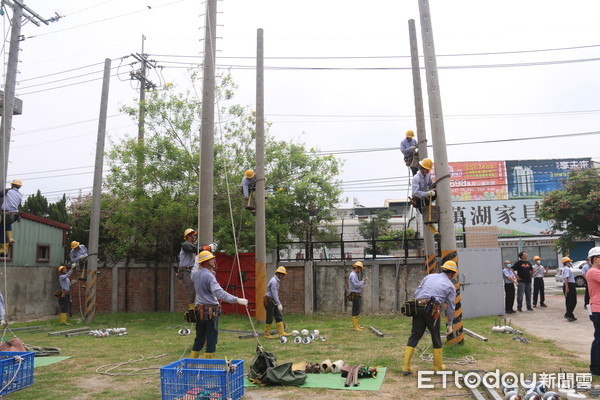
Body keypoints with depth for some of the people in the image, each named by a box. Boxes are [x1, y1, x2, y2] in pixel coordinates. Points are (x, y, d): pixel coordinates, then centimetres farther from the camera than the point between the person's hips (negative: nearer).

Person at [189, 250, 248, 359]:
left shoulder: (195, 273, 7)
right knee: (212, 338, 0)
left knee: (199, 338, 18)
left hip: (199, 310, 8)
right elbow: (219, 293, -29)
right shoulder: (209, 275, -17)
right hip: (211, 311, -8)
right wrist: (237, 300, -33)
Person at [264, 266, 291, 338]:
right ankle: (267, 335, 8)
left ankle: (281, 332, 8)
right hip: (269, 302, -10)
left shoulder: (276, 280, 14)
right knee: (269, 319, -1)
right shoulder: (273, 281, -19)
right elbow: (274, 294, -24)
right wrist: (279, 304, -24)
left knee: (279, 317, 7)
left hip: (273, 302, 10)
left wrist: (279, 303, 22)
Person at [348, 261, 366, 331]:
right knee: (356, 311, -7)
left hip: (358, 295, 11)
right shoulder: (352, 275, -16)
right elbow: (356, 285, -23)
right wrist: (362, 282, -10)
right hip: (355, 295, -11)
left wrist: (363, 281, 8)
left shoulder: (355, 275, 17)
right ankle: (355, 326, -3)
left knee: (358, 311, 15)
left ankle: (357, 325, 22)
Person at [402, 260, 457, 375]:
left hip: (418, 307, 3)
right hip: (432, 310, -3)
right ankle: (438, 366, 28)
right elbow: (450, 307, 13)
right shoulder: (450, 286, 13)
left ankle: (406, 367, 2)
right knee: (436, 338, 15)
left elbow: (416, 293, 14)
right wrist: (450, 324, 22)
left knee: (414, 337, 5)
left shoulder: (429, 276, 20)